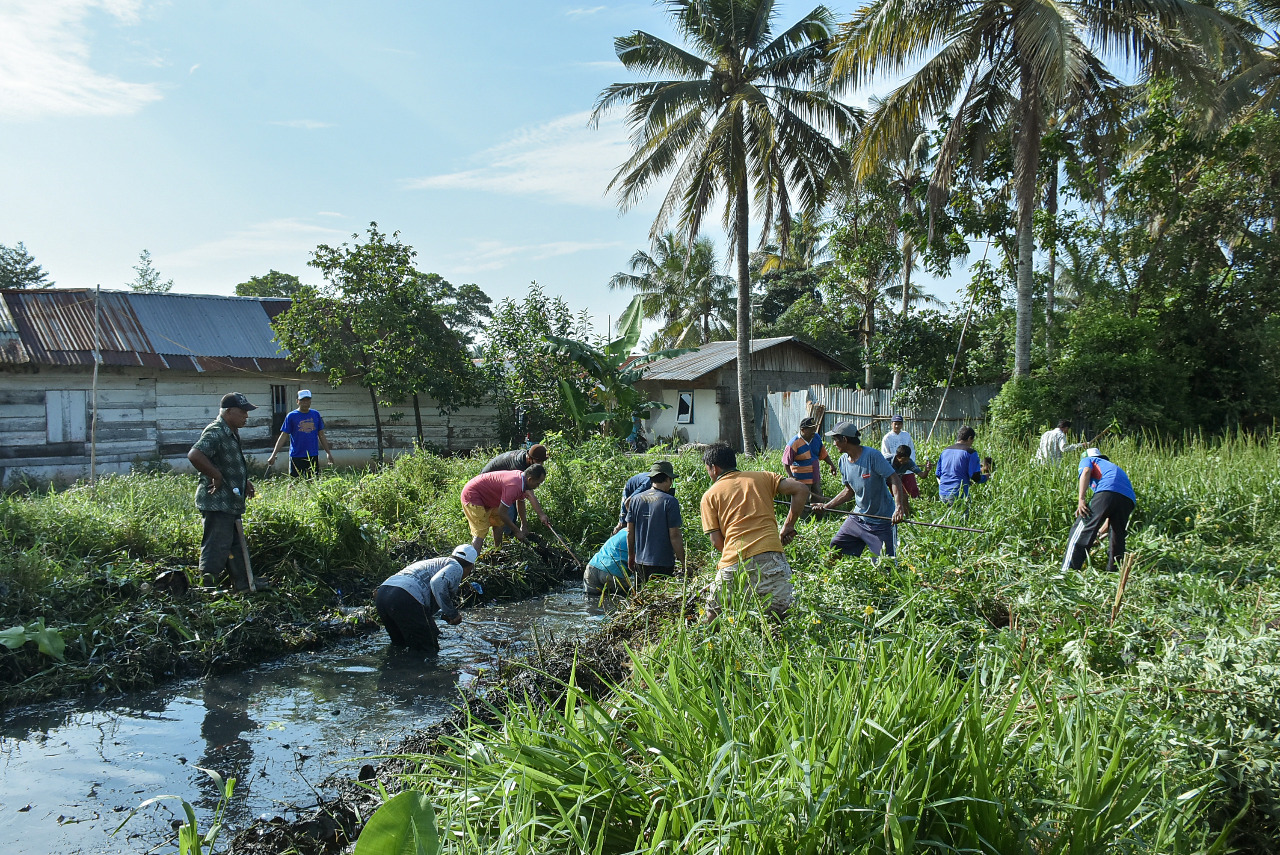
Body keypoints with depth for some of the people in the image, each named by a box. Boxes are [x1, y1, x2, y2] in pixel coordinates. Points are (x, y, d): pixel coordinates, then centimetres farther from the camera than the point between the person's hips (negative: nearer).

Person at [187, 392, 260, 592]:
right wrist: (216, 476, -26)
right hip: (217, 503, -11)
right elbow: (194, 455, -34)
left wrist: (244, 482, 18)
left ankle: (244, 584, 28)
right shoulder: (215, 433, -18)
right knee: (217, 547, -8)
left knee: (237, 545, 18)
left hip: (230, 503, 11)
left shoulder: (232, 433, 15)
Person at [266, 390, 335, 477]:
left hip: (313, 456, 3)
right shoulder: (291, 416, -2)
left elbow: (321, 435, 13)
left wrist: (329, 453, 13)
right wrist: (273, 455, -8)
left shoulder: (316, 415, 7)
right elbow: (283, 436, -3)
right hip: (296, 457, -3)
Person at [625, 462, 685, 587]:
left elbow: (630, 532, 8)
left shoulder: (635, 499, 4)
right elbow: (675, 536, -12)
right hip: (663, 563, -5)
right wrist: (683, 563, -4)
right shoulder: (670, 502, -12)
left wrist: (630, 556, 20)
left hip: (640, 562, 5)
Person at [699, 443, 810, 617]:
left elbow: (716, 541, 6)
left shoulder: (710, 495, 14)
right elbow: (801, 489, 9)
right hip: (769, 554, 1)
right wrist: (788, 526, 15)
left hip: (733, 563, 0)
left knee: (713, 614, 15)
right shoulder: (762, 477, 18)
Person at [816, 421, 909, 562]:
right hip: (858, 517, 7)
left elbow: (894, 479, -22)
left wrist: (899, 507, -35)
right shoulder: (844, 461, 3)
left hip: (882, 522, -7)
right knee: (835, 550, 8)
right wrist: (826, 506, 6)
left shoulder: (872, 456, -19)